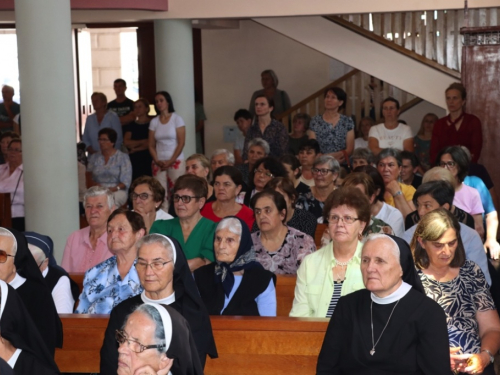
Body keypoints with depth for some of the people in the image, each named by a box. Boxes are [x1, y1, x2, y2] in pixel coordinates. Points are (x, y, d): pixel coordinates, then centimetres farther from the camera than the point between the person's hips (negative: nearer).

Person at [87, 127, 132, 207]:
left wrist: (114, 189, -18)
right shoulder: (94, 157, 18)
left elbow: (126, 182, 0)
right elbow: (88, 176, 10)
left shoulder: (123, 157, 8)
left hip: (117, 191, -2)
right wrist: (94, 184, -13)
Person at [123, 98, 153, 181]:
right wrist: (142, 142, -5)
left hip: (147, 159, -4)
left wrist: (135, 149, -1)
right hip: (133, 159, 4)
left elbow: (150, 144, -6)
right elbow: (126, 142, 3)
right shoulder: (131, 125, 15)